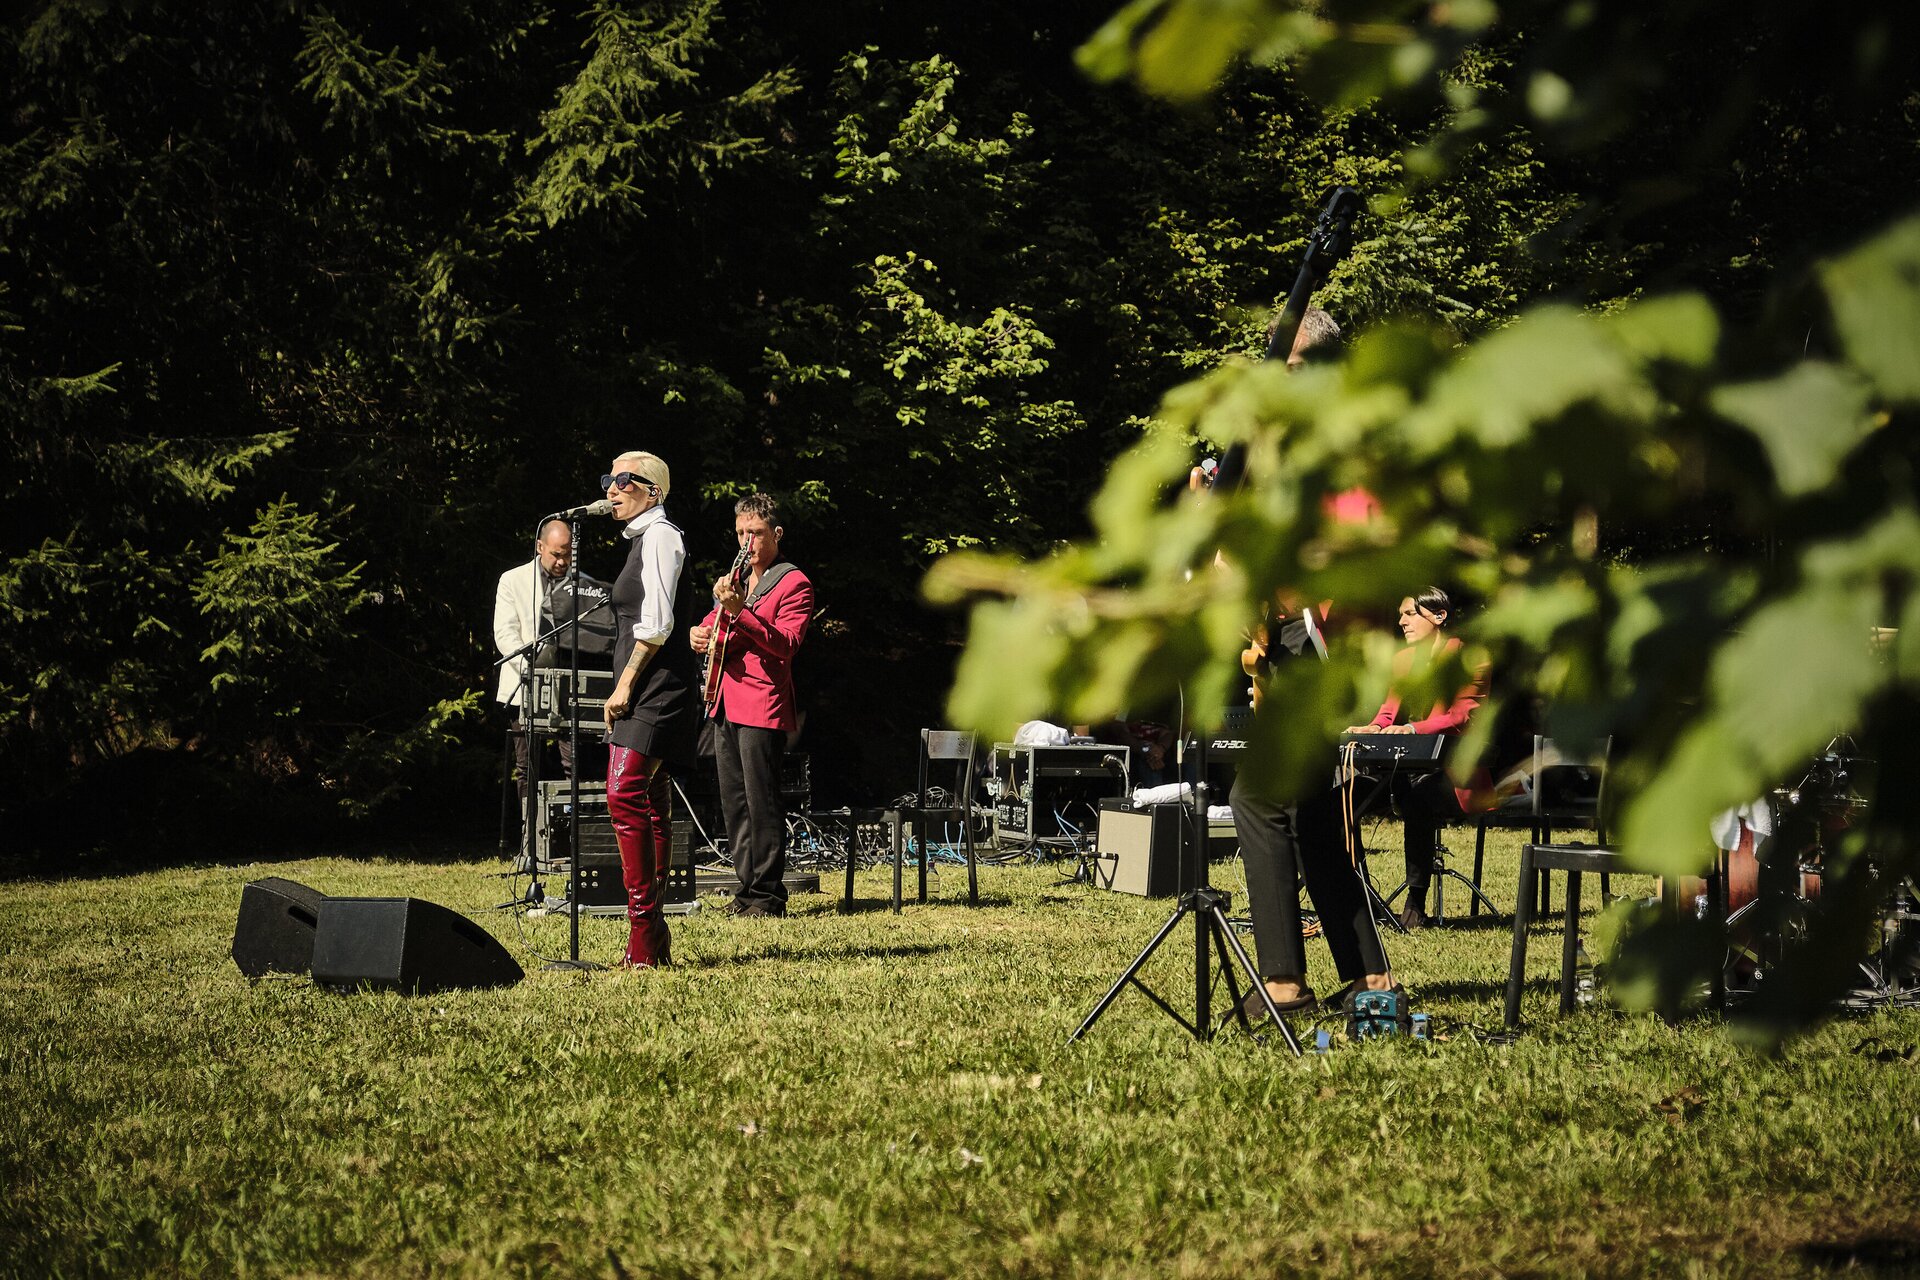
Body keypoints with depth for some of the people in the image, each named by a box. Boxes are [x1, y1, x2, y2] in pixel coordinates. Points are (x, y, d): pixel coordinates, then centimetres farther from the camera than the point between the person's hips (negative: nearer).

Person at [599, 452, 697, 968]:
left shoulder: (659, 535, -8)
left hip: (652, 687, -10)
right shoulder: (643, 538, 21)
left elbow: (656, 624, -17)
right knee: (649, 804, 9)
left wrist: (626, 683, -17)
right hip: (642, 692, 10)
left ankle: (643, 922, -18)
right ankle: (653, 937, 11)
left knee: (626, 797, -17)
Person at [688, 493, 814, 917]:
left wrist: (739, 611, -27)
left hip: (763, 705, -8)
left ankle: (768, 893, -8)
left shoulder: (793, 584, -3)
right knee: (734, 801, 9)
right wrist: (700, 632, 6)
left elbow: (785, 643, -15)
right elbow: (713, 624, 32)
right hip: (726, 703, 8)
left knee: (761, 802, -10)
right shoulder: (737, 580, 22)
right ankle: (748, 885, 15)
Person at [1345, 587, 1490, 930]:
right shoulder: (1403, 659, 18)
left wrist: (1413, 729, -30)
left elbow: (1465, 716, -15)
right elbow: (1391, 709, 14)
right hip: (1410, 770, 6)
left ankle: (1416, 904, -30)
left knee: (1417, 794, -37)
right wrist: (1374, 728, -11)